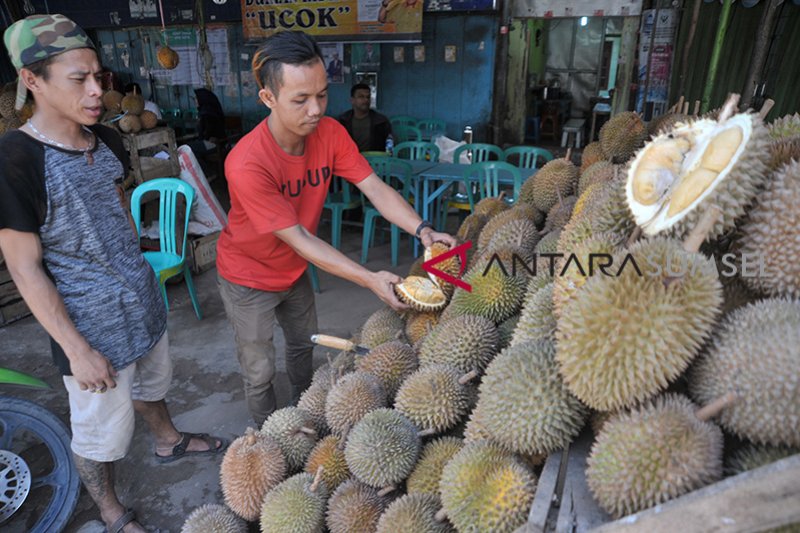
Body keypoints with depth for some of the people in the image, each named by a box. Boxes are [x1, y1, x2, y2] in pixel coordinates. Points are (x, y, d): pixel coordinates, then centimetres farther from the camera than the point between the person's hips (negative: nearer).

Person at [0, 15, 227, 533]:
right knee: (101, 428, 14)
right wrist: (76, 350, -17)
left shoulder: (106, 140, 0)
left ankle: (169, 441, 57)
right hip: (91, 323, -6)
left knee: (151, 382, 30)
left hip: (142, 300, 7)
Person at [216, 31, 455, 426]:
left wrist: (422, 230, -37)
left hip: (294, 270, 6)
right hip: (248, 279, -6)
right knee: (260, 373, 11)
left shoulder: (330, 133, -17)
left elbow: (374, 188, -20)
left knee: (304, 343, 26)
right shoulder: (246, 164, -36)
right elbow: (300, 240, -33)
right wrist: (370, 280, -37)